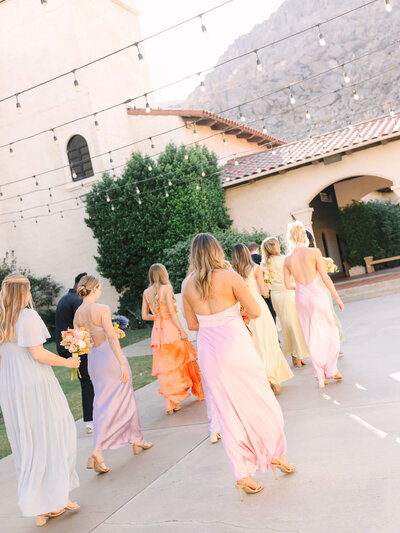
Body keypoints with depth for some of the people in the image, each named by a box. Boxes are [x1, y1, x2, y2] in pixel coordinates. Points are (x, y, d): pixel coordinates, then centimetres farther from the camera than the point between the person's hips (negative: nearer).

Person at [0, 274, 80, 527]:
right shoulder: (28, 316, -13)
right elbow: (38, 354, -18)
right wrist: (67, 362, -7)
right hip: (36, 385, -7)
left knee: (27, 444, 13)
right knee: (52, 437, 8)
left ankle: (39, 508, 22)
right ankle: (56, 498, 14)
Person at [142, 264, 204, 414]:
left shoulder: (146, 292, 7)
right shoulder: (167, 288, -7)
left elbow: (144, 315, 8)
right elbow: (172, 312, -13)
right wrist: (182, 330, -10)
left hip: (157, 331, 4)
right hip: (171, 328, -4)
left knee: (164, 367, 5)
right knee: (182, 361, 11)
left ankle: (171, 404, 4)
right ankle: (200, 392, 27)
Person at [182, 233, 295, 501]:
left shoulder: (188, 285, 0)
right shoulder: (230, 276, -11)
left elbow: (192, 324, 8)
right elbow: (255, 311, -10)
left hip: (209, 353, 4)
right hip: (236, 346, -4)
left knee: (228, 411, 11)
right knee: (260, 403, 15)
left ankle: (242, 474, 17)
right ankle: (275, 455, 30)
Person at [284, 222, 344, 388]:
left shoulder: (287, 259, -1)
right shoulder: (314, 252, -11)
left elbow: (288, 285, -2)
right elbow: (325, 277, -11)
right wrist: (337, 297, -2)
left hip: (302, 299, 3)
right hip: (318, 294, -3)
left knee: (312, 337, 11)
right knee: (330, 332, 14)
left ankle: (321, 376, 17)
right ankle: (331, 369, 13)